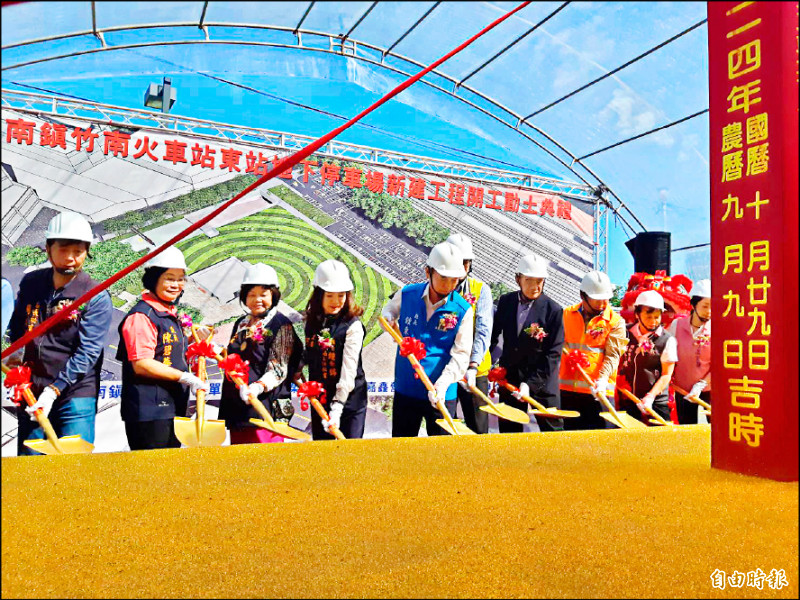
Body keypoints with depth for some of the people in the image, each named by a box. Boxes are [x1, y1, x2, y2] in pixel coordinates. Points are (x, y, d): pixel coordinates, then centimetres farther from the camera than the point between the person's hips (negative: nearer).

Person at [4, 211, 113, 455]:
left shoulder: (97, 297, -9)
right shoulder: (30, 283, 7)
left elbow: (87, 353, -14)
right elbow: (16, 327, 24)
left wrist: (54, 390, -19)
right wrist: (14, 353, 6)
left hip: (75, 396, -4)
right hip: (31, 394, 5)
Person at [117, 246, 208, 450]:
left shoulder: (171, 315, 18)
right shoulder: (142, 315, -12)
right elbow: (141, 365, -20)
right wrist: (185, 377, -19)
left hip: (171, 408, 9)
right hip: (148, 413, -9)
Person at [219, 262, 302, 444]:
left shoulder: (281, 325, -6)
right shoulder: (241, 324, 16)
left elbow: (278, 370, -13)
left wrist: (257, 387, -28)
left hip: (266, 409, -7)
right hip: (236, 408, 7)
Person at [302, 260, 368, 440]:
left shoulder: (353, 326, -14)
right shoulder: (313, 322, 3)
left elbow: (349, 369, -20)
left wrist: (337, 406, -26)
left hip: (350, 400, -5)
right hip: (319, 400, 5)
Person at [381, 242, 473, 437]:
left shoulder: (463, 310, -11)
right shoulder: (406, 294, -4)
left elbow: (461, 354, -13)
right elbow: (388, 311, 19)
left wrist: (443, 383, -26)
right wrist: (391, 323, -4)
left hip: (441, 394, -2)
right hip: (405, 389, 2)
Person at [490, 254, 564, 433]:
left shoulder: (553, 310, -11)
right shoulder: (505, 301, 2)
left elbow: (553, 354, -12)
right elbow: (494, 334, 11)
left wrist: (530, 384, -18)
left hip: (542, 380, -3)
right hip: (509, 378, 4)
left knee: (552, 430, 5)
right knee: (508, 430, 12)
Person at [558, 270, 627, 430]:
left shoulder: (616, 321, 1)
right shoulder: (567, 314, 10)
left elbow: (612, 355, -7)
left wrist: (602, 380, -23)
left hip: (598, 392, -3)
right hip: (567, 389, 3)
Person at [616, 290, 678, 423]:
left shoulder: (668, 340, -4)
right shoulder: (625, 333, 5)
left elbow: (666, 375, -6)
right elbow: (617, 363, 14)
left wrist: (650, 397, -19)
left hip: (656, 403, -3)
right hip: (625, 402, 3)